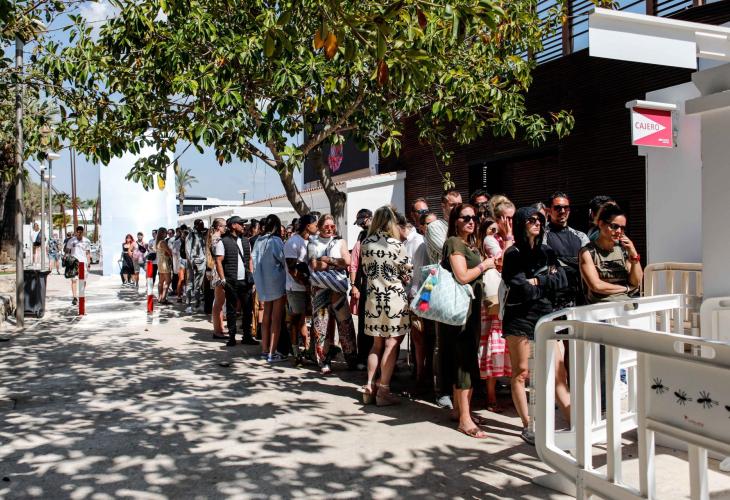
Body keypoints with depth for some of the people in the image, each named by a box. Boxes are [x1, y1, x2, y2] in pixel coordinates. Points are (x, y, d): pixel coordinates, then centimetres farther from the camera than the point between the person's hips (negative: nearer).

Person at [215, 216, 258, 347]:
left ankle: (247, 336, 15)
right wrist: (223, 279, -12)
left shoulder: (246, 241, 14)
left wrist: (251, 275, 9)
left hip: (245, 281, 5)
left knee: (247, 309, 6)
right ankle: (231, 336, 11)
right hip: (231, 282, -5)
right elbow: (218, 261, -7)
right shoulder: (223, 242, -4)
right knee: (231, 309, 4)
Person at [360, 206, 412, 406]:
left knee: (377, 344, 17)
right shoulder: (396, 244, -11)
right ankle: (383, 391, 6)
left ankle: (369, 387, 18)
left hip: (373, 297, 5)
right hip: (394, 297, -5)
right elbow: (407, 272, -3)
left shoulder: (366, 244, 2)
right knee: (391, 346, 3)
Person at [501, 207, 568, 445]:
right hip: (520, 316, -4)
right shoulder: (513, 253, -3)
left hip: (546, 314, 5)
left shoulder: (547, 252, 13)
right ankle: (527, 426, 8)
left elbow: (562, 280, 2)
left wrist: (537, 281, -11)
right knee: (520, 372, 1)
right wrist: (548, 282, -2)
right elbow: (522, 288, -14)